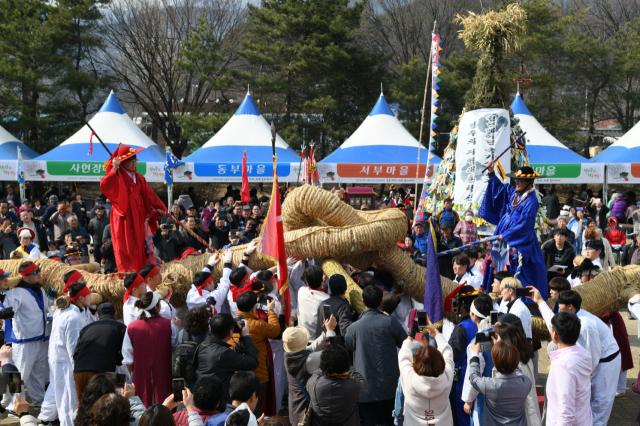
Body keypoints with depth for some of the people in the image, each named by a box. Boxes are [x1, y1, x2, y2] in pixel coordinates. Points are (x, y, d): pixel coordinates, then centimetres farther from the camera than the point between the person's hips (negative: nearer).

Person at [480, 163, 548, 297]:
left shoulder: (531, 201, -16)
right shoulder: (513, 193, 7)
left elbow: (524, 224, -20)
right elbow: (499, 187, 27)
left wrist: (505, 235, -18)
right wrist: (492, 173, 19)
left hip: (520, 242, -8)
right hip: (505, 239, 8)